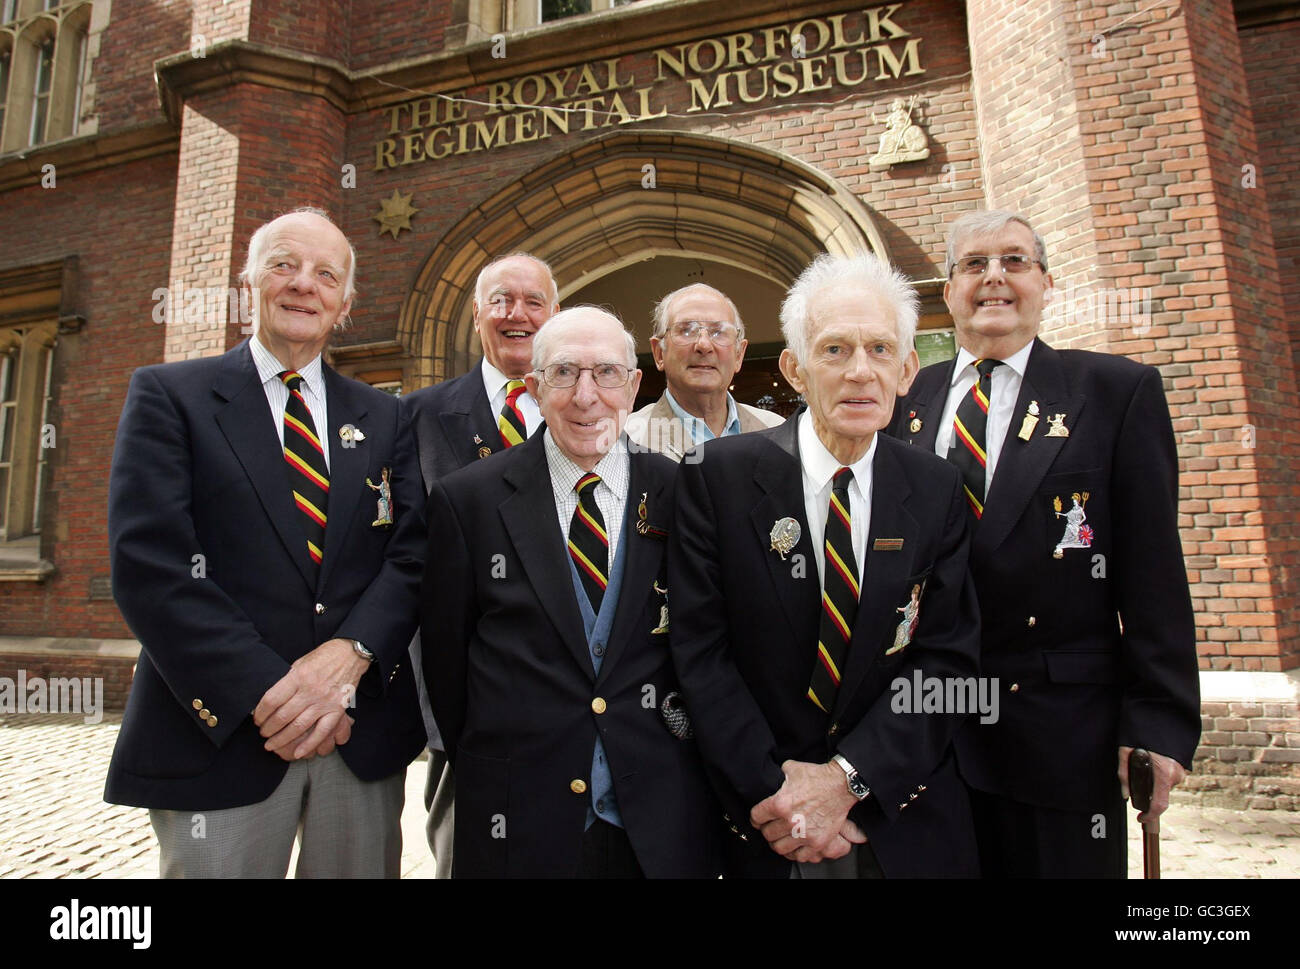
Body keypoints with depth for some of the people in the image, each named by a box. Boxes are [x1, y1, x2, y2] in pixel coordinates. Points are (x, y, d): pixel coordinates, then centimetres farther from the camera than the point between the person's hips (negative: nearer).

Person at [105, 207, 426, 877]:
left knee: (360, 869, 14)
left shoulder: (383, 418, 9)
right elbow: (148, 564, -10)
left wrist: (349, 654, -16)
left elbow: (413, 554, 1)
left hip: (363, 733, 3)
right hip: (222, 734, -2)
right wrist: (264, 692, -17)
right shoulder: (167, 394, 1)